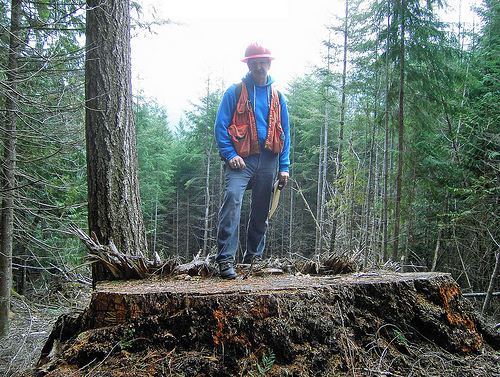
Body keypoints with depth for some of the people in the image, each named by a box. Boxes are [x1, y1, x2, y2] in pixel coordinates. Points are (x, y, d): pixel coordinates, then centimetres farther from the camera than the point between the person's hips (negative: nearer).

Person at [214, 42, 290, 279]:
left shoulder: (277, 96, 16)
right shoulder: (235, 92, 6)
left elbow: (285, 133, 17)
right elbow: (221, 125, 2)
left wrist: (284, 166, 8)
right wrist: (230, 154, -12)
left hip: (268, 160, 4)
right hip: (241, 159, -4)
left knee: (261, 211, 8)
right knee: (233, 197, -25)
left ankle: (254, 256, 23)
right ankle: (225, 258, -25)